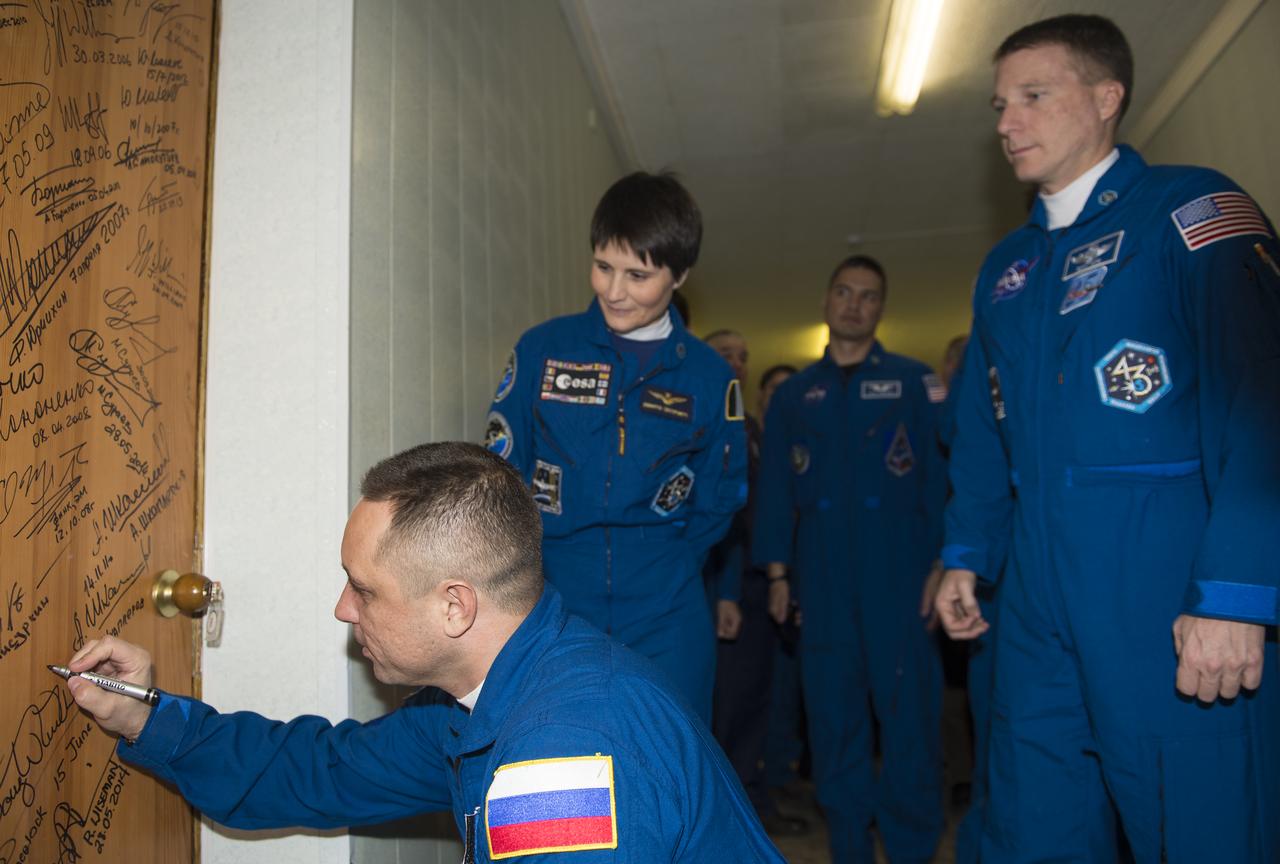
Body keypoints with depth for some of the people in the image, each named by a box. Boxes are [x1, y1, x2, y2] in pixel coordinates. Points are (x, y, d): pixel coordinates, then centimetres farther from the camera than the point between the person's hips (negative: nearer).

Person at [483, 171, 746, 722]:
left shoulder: (709, 377, 2)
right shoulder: (542, 350, 0)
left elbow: (716, 502, 10)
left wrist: (661, 572, -1)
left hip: (664, 626, 1)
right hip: (551, 613, 0)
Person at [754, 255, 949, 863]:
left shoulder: (914, 382, 6)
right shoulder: (793, 395, 13)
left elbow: (941, 476, 1)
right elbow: (775, 489, 11)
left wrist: (940, 566, -7)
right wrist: (776, 572, 4)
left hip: (899, 576, -2)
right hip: (821, 582, 2)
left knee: (909, 710, 1)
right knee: (833, 714, 7)